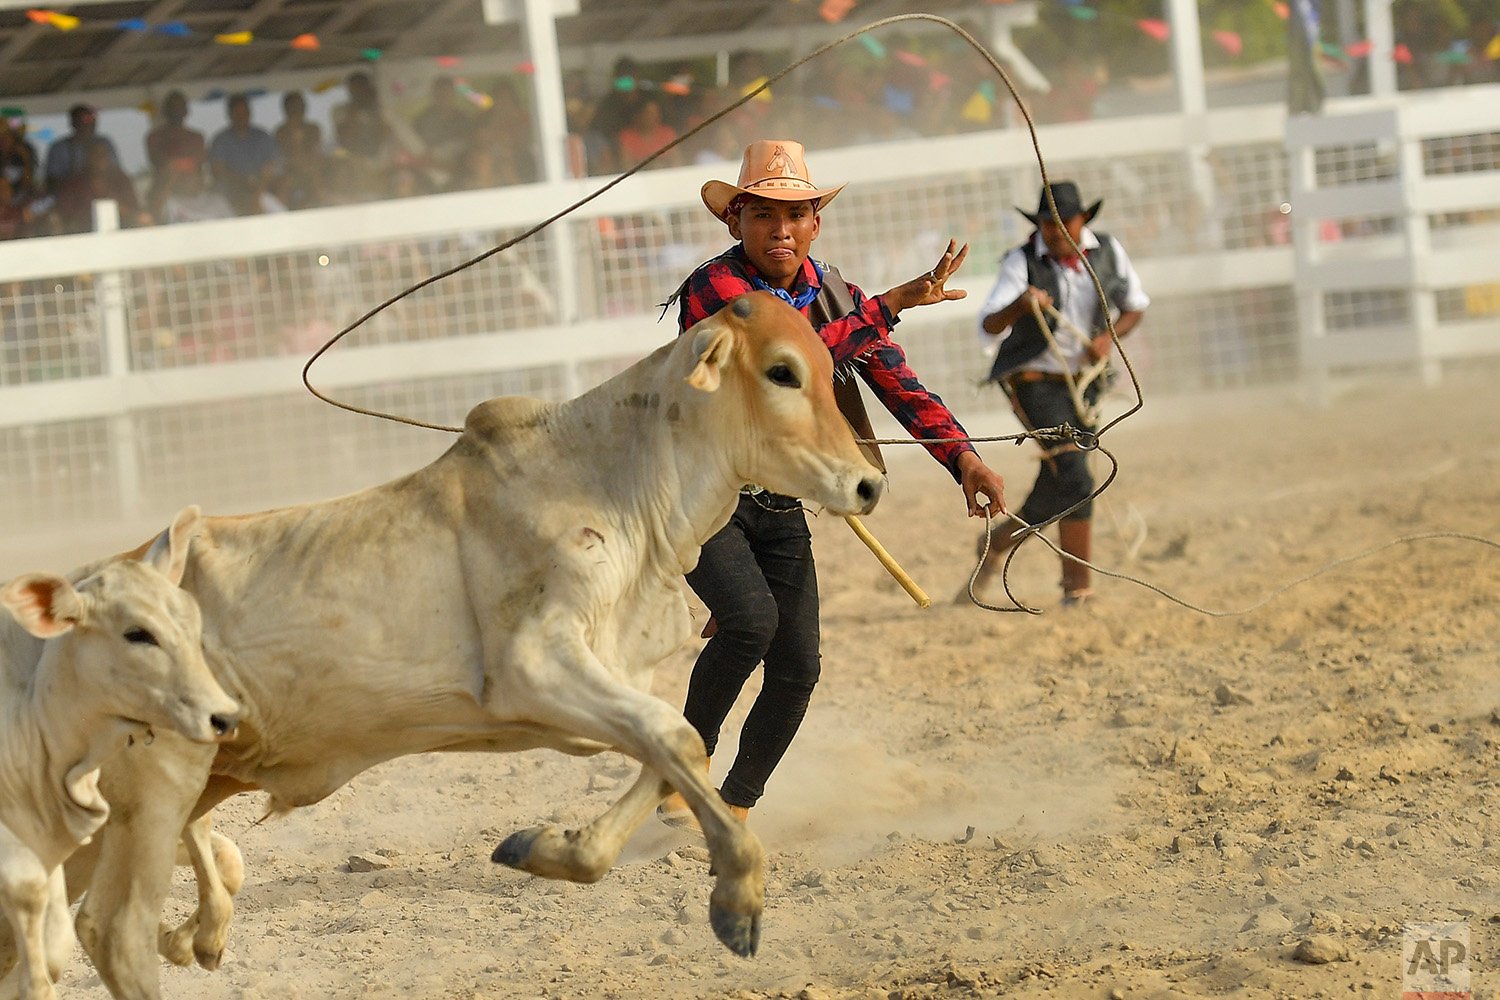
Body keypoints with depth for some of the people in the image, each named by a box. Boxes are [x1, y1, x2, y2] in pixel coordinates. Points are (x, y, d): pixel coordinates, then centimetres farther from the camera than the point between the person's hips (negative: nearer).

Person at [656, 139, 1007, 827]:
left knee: (797, 669, -1)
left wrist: (963, 456, -20)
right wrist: (889, 306, -30)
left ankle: (735, 809, 19)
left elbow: (898, 382, -5)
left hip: (782, 509, 6)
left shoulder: (835, 296, 1)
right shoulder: (713, 287, -17)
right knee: (752, 620, -28)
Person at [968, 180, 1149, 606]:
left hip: (1081, 380, 5)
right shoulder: (1023, 262, -15)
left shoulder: (1107, 252, -3)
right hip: (1033, 380, -5)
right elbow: (989, 327, -24)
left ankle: (997, 541, 33)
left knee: (1057, 488, 9)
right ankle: (1077, 584, -12)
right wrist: (1019, 305, -45)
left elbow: (1135, 304, 11)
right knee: (1074, 476, -19)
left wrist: (1109, 338, -9)